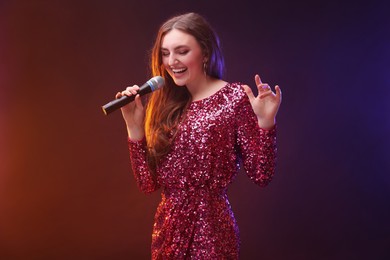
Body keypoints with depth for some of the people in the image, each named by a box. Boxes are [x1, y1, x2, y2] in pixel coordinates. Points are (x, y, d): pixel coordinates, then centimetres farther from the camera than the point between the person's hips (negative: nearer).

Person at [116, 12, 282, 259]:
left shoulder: (235, 98, -8)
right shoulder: (167, 105, 5)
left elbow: (261, 175, -11)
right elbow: (148, 182, 4)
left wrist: (266, 122, -23)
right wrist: (135, 126, -3)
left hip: (209, 229, -5)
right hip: (167, 229, 5)